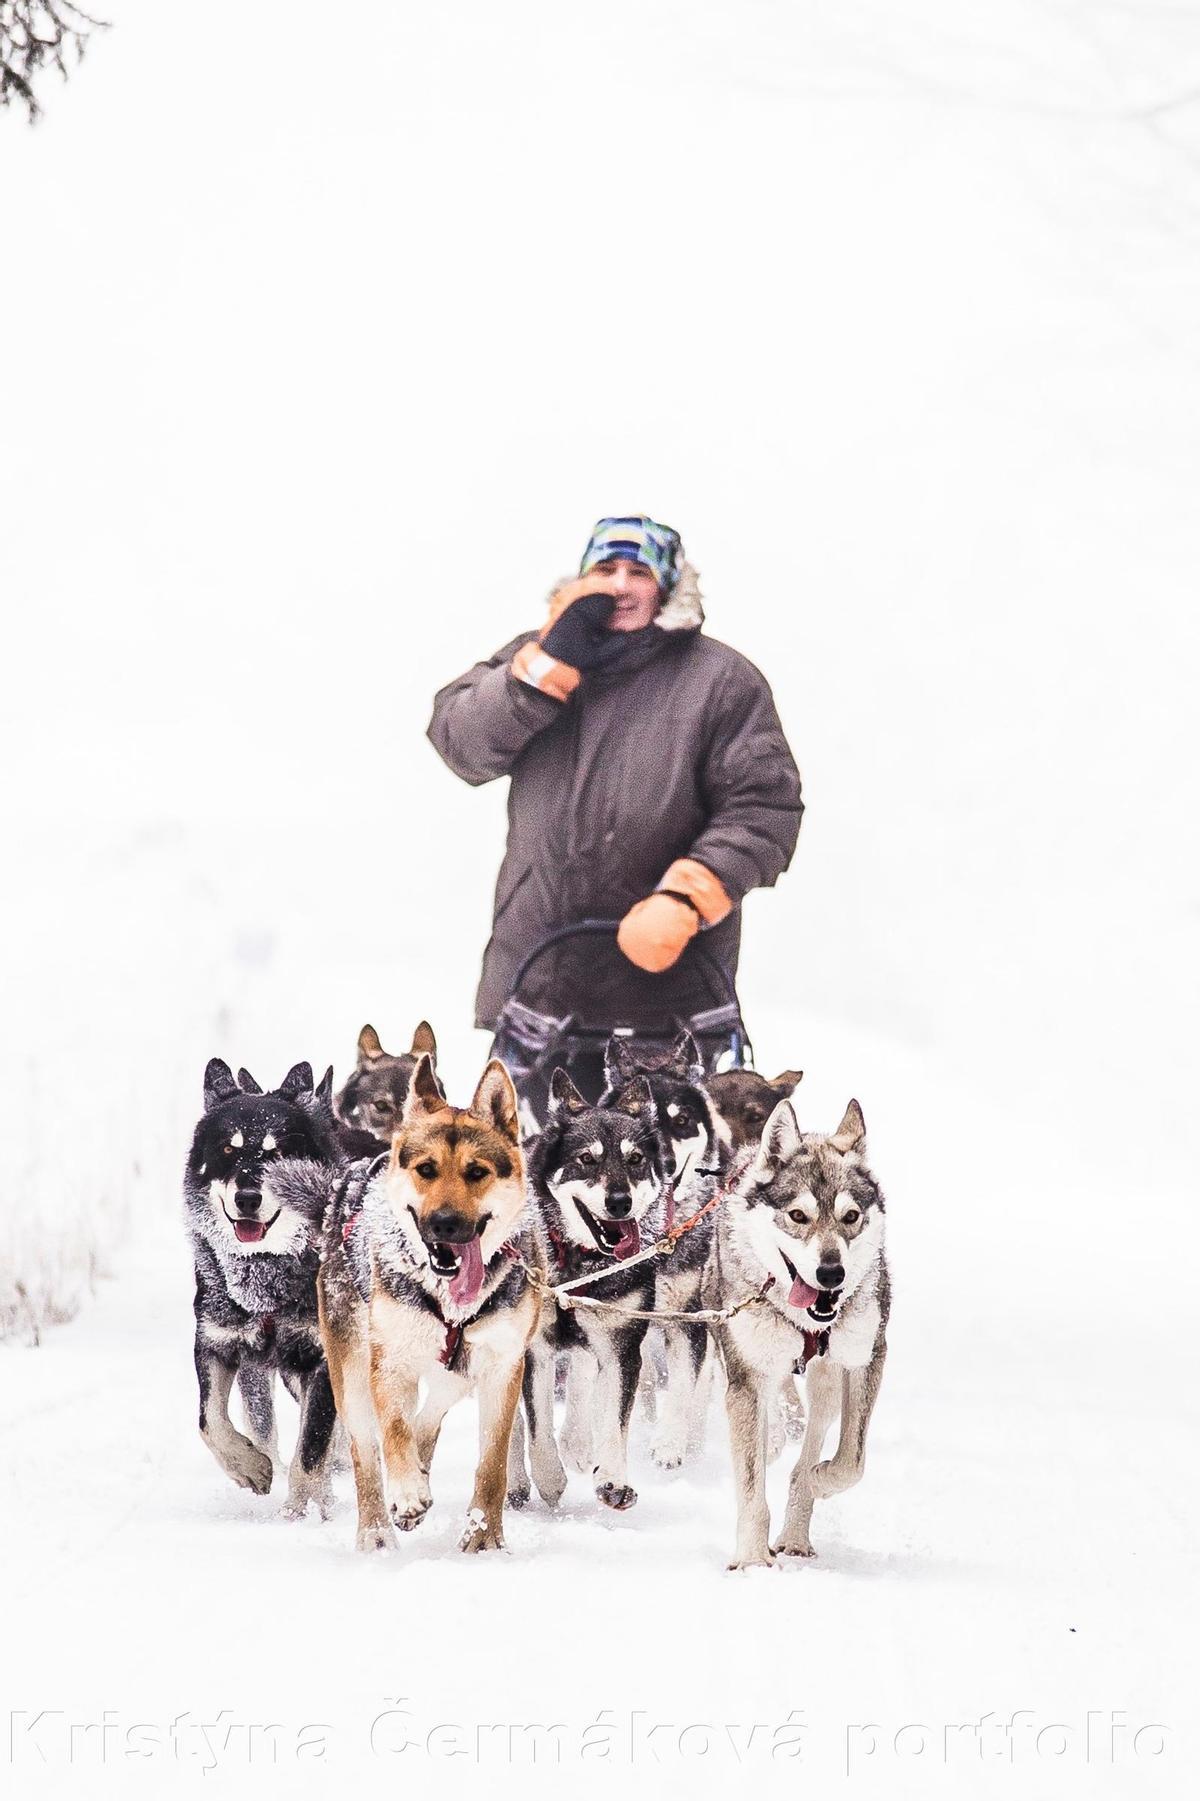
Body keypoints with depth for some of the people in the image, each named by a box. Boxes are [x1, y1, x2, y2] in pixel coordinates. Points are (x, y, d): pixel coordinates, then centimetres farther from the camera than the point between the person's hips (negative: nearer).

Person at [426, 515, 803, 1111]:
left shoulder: (721, 680, -1)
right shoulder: (536, 656, 12)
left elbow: (763, 809, -7)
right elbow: (458, 741, -3)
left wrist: (684, 901, -20)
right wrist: (551, 661, -13)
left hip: (664, 973, -3)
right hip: (534, 969, 3)